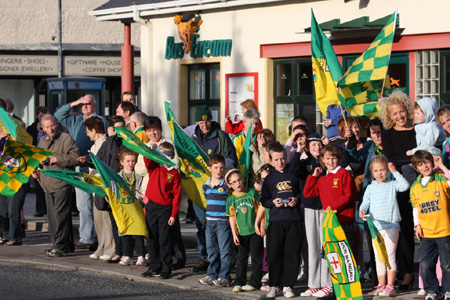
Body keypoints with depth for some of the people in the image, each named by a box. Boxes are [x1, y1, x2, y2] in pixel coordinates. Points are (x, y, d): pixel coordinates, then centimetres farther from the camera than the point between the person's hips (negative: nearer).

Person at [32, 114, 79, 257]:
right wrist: (36, 171, 11)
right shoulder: (42, 141, 17)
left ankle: (60, 247, -11)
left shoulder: (66, 139, -5)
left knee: (59, 215, -12)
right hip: (48, 185, 8)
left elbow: (76, 158, -13)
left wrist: (57, 159, -17)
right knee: (52, 216, 9)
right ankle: (67, 245, 16)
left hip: (62, 184, -8)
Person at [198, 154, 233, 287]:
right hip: (210, 221, 6)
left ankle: (224, 276, 2)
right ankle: (212, 275, 20)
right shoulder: (206, 186, 10)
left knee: (225, 250, -3)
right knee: (211, 250, 12)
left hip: (223, 222, -6)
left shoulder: (227, 185, -8)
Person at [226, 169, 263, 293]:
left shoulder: (252, 193, -3)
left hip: (255, 231, -2)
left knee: (256, 256, 1)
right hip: (241, 233, 2)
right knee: (241, 258, 7)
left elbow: (260, 209, 3)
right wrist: (234, 234, -1)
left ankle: (254, 282, 8)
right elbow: (232, 217, 4)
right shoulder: (230, 199, 1)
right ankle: (239, 282, 12)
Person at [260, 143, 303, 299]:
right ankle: (273, 286, 7)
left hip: (294, 219, 0)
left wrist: (297, 199, -6)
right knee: (274, 253, -2)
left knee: (292, 253, 0)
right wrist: (273, 202, -10)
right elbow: (264, 200, 9)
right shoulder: (269, 178, 10)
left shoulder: (293, 175, 9)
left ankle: (287, 285, 7)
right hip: (276, 220, 0)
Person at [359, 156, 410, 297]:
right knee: (378, 257, 8)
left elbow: (405, 186, -14)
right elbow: (365, 202, 9)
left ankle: (390, 286, -5)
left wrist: (395, 172, -13)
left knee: (390, 255, -7)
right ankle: (381, 285, 15)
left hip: (391, 226, -4)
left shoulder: (392, 185, 2)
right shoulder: (371, 188, 10)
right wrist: (363, 210, -12)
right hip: (375, 226, 4)